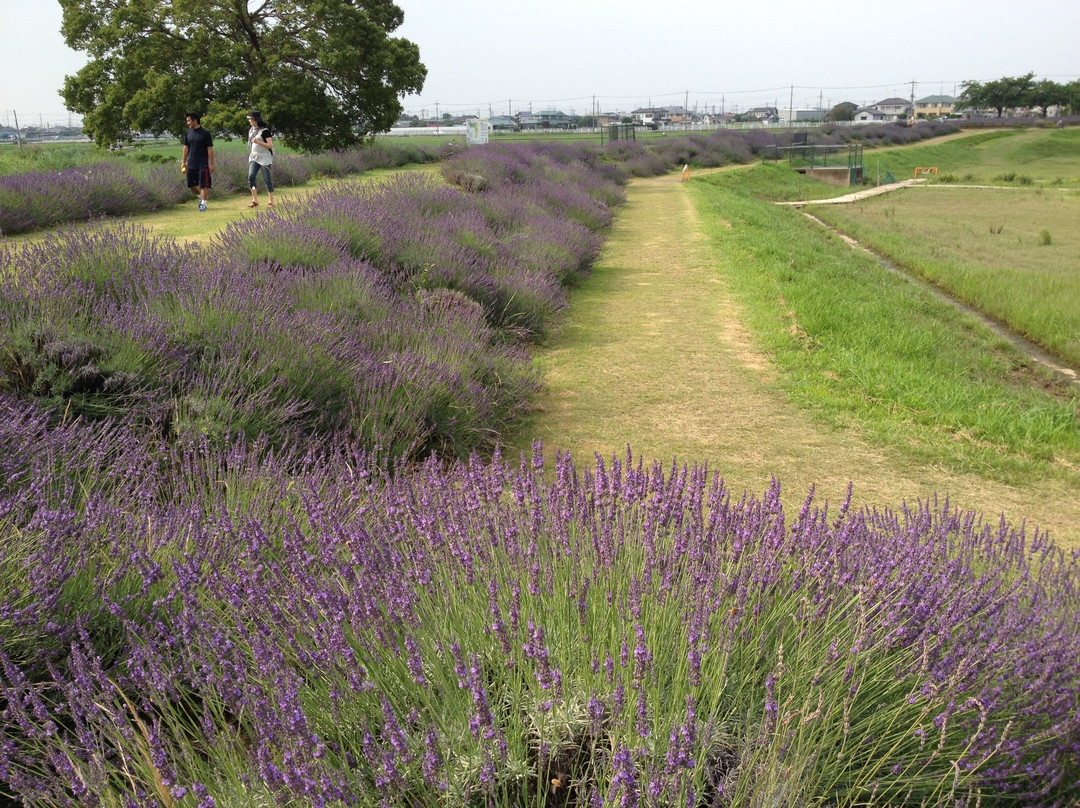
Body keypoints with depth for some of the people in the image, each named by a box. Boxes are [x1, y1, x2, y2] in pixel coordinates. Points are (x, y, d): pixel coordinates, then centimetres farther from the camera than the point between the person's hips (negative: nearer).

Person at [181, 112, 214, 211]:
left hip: (203, 164, -5)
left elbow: (210, 149, -8)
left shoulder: (205, 134, -8)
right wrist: (183, 162, 12)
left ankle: (203, 204, 5)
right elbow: (186, 148, 14)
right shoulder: (187, 133, 7)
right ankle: (200, 197, 31)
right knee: (191, 185, 8)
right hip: (191, 164, 5)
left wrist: (211, 164, -11)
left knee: (203, 185, -3)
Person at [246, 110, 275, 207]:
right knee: (251, 177, -9)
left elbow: (270, 145, -16)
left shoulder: (264, 130, -10)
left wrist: (258, 142, -25)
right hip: (254, 157, 6)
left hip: (265, 158, -6)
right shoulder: (252, 130, 11)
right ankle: (255, 201, -7)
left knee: (267, 179, -3)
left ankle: (271, 202, 4)